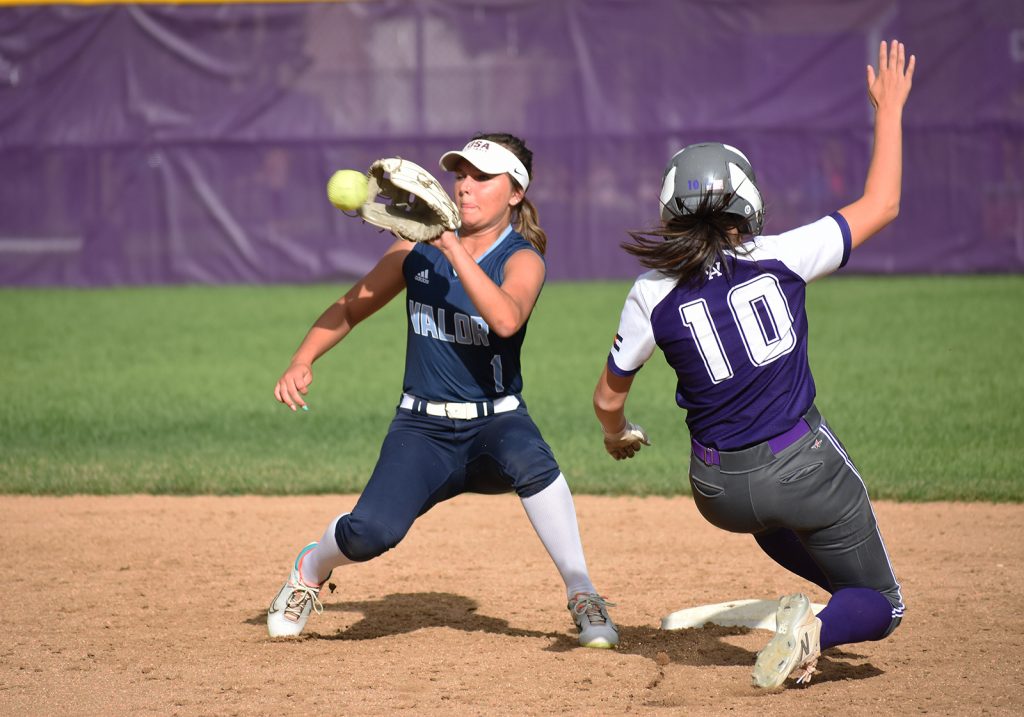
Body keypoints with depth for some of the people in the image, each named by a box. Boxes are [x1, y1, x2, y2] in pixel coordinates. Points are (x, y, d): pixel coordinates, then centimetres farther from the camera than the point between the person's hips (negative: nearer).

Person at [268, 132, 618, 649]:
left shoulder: (522, 259, -7)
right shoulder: (418, 249, 3)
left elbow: (506, 319, -30)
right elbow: (351, 307, 13)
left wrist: (452, 245, -32)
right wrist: (302, 362, -3)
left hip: (495, 425, -2)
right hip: (421, 432, 2)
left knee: (528, 457, -38)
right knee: (371, 531, -23)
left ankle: (582, 596, -24)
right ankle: (312, 568, 14)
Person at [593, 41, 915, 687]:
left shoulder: (654, 293, -6)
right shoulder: (781, 257, -10)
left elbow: (608, 398, 6)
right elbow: (881, 205, 1)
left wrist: (619, 435, 29)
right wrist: (890, 109, 11)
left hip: (721, 490, 3)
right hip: (803, 465, -3)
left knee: (767, 516, 41)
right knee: (881, 608, 12)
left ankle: (802, 612, 15)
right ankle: (818, 626, -21)